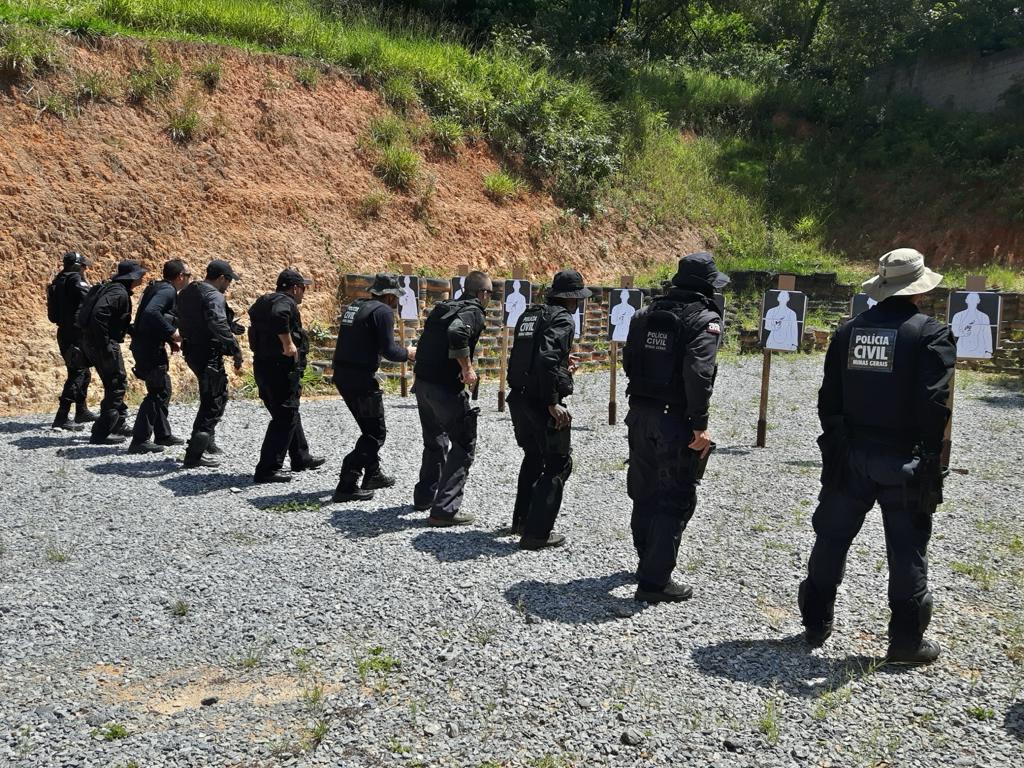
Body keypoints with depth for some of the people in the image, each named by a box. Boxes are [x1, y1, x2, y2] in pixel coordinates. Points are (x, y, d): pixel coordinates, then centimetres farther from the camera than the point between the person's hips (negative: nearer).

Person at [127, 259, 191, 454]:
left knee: (163, 390, 18)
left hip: (148, 346, 11)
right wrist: (172, 332, -26)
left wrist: (173, 341, 12)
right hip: (149, 348, -11)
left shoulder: (161, 288, 17)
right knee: (158, 392, -8)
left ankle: (163, 435, 28)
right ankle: (139, 441, -8)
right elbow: (151, 312, -32)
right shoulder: (167, 290, -15)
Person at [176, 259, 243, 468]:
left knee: (219, 394, 27)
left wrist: (230, 326, 22)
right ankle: (194, 454, -3)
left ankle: (207, 440, 34)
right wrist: (235, 350, -31)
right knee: (212, 404, -3)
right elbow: (218, 325, -32)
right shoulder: (214, 296, -17)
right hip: (209, 355, -10)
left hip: (192, 351, 10)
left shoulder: (186, 292, 13)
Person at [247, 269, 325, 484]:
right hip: (281, 369, -10)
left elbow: (253, 313, 30)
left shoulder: (264, 301, 14)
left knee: (290, 414, 22)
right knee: (285, 419, -5)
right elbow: (279, 316, -37)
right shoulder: (286, 302, -15)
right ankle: (267, 470, -6)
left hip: (262, 366, 10)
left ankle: (301, 458, 35)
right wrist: (288, 343, -30)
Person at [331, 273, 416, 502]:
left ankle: (373, 475, 36)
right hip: (362, 378, -9)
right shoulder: (383, 311, -10)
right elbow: (389, 350, -16)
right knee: (376, 434, -1)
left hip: (342, 375, 9)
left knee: (369, 427, 24)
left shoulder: (353, 307, 15)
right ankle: (346, 486, -7)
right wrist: (408, 353, 4)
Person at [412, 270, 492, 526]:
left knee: (435, 442, 26)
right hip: (445, 388, -8)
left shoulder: (443, 308, 16)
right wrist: (467, 368, -20)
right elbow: (457, 333, -30)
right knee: (463, 447, 1)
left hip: (422, 382, 9)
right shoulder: (474, 312, -9)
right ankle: (444, 510, -4)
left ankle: (424, 497, 38)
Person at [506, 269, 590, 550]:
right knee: (558, 464, 2)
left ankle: (521, 521, 34)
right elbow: (547, 359, -26)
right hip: (542, 402, -9)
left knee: (533, 458, 25)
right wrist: (553, 403, -24)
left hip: (519, 398, 9)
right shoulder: (561, 318, -13)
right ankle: (536, 533, -2)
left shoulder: (528, 314, 13)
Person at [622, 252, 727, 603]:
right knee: (676, 501, 1)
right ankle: (655, 581, 2)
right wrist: (700, 424, -20)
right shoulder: (705, 318, -11)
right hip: (675, 420, -7)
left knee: (644, 492, 19)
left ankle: (648, 563, 36)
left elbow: (628, 361, 9)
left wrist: (643, 398, 16)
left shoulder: (647, 313, 9)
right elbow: (698, 373, -23)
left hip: (640, 415, 7)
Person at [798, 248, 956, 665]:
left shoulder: (848, 330, 4)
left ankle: (816, 623, 25)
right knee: (907, 549, 6)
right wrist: (930, 456, -6)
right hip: (901, 459, -4)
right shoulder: (930, 333, -10)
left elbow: (829, 397, 8)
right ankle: (906, 641, 12)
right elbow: (934, 403, -15)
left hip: (850, 454, 5)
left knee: (832, 538, 14)